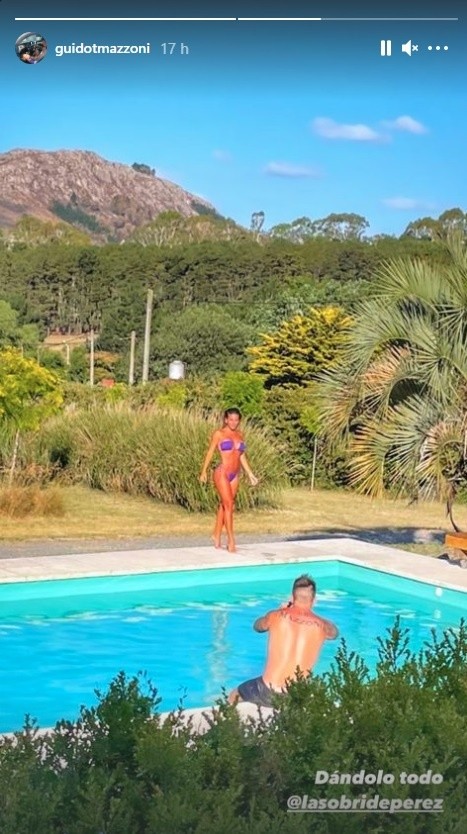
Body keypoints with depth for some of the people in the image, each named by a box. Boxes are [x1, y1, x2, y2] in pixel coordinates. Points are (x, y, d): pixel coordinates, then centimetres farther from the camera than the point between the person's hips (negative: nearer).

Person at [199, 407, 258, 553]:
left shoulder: (239, 435, 12)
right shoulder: (219, 434, -3)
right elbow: (210, 452, -1)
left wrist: (250, 474, 16)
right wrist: (204, 471, -6)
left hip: (234, 475, 5)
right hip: (222, 473, -5)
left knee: (224, 505, 11)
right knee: (229, 505, -10)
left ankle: (217, 535, 24)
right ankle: (231, 540, -9)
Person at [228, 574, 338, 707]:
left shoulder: (276, 616, -3)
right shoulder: (320, 625, -1)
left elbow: (257, 626, 21)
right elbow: (334, 633, 25)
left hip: (268, 692, -1)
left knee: (234, 696, 28)